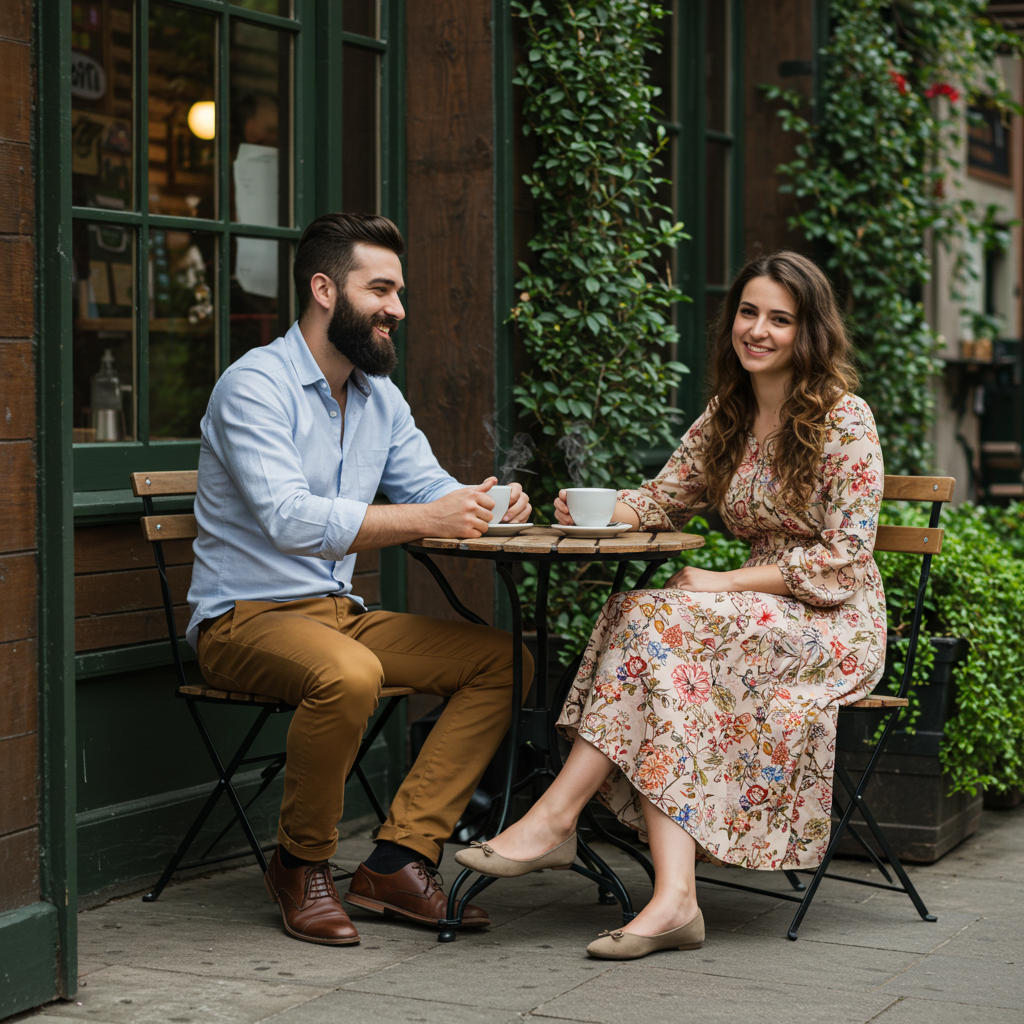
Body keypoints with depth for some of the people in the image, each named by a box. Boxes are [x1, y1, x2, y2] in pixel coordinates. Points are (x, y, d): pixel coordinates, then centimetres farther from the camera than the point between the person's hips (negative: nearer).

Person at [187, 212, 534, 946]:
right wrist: (426, 518, -33)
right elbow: (288, 519, -27)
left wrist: (488, 504, -11)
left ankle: (400, 860, -11)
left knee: (504, 659, -7)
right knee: (348, 674, -38)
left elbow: (430, 487, 14)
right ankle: (302, 865, -13)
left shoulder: (381, 397, 12)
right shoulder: (257, 385, -15)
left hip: (338, 613, 8)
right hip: (246, 618, -8)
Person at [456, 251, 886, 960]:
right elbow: (665, 498, 16)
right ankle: (674, 898, -38)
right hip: (764, 614, 6)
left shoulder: (844, 420, -8)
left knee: (658, 621, -29)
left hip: (835, 625, -6)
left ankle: (556, 818, -26)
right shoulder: (727, 416, 13)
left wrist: (723, 582, -17)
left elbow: (843, 561, -13)